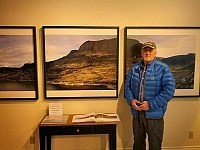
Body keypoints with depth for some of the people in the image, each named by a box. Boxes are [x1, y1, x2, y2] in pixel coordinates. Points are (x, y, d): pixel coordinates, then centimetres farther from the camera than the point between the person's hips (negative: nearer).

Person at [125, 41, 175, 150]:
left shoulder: (163, 69, -9)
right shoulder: (134, 68, 6)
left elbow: (169, 89, -15)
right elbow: (127, 86, 11)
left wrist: (151, 104, -19)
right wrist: (131, 100, -8)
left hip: (154, 115, -4)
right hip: (137, 113, 4)